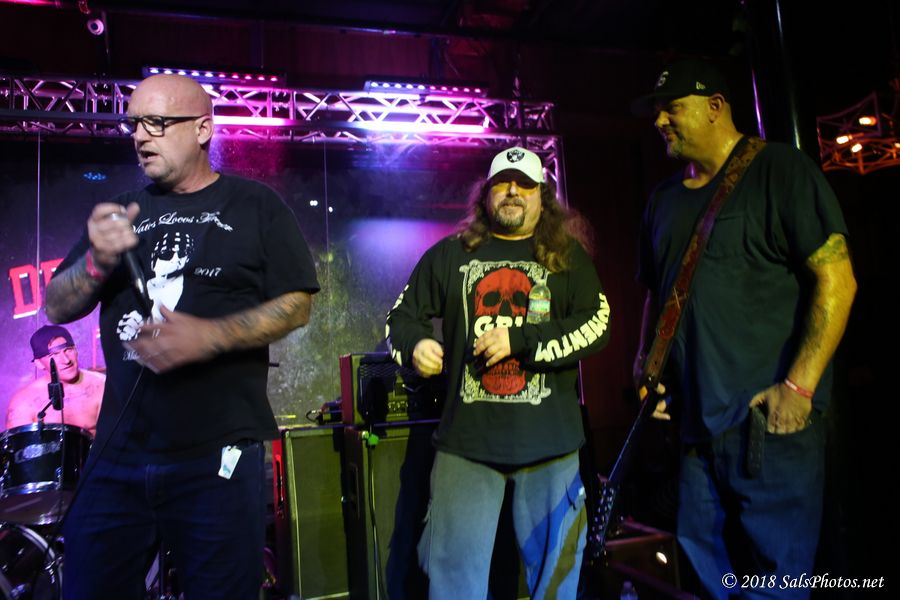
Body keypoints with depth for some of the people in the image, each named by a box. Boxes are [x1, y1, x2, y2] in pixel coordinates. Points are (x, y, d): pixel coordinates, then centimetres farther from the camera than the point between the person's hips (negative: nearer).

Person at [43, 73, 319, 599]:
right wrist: (98, 259, -10)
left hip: (218, 457, -4)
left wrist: (209, 337, -20)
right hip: (117, 457, 5)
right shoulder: (121, 213, 13)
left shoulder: (256, 206, 0)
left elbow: (296, 305, -5)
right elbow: (57, 308, 11)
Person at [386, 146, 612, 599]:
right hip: (466, 439, 1)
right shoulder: (450, 255, 10)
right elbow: (402, 316, 15)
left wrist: (520, 339, -15)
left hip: (549, 440, 0)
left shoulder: (567, 255, 7)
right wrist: (416, 344, -8)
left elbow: (596, 325, -3)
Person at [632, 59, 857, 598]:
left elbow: (836, 279, -12)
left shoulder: (779, 169, -5)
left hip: (771, 418, -6)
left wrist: (798, 386, -18)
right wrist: (648, 367, 10)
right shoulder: (665, 199, 15)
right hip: (695, 418, 7)